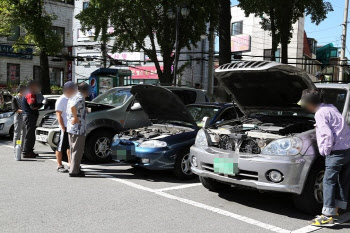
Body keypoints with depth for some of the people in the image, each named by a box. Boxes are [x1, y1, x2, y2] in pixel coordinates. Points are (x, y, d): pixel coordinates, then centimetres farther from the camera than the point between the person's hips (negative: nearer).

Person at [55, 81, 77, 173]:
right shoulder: (61, 100, -9)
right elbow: (59, 115, -12)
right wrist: (63, 128, -18)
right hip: (65, 128, -7)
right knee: (61, 147, 0)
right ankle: (59, 166, 6)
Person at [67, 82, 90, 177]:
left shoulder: (72, 97, 14)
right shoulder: (80, 98, -15)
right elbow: (73, 107, -34)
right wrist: (75, 118, -23)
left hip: (70, 128, 9)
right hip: (78, 128, -9)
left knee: (73, 150, 17)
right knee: (78, 151, -3)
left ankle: (74, 169, 25)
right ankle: (74, 171, 0)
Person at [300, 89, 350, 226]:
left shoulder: (320, 113, -11)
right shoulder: (331, 108, 16)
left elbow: (328, 135, -19)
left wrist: (325, 151, -7)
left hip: (337, 152, -9)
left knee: (329, 180, -4)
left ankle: (328, 215, -3)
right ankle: (336, 209, 26)